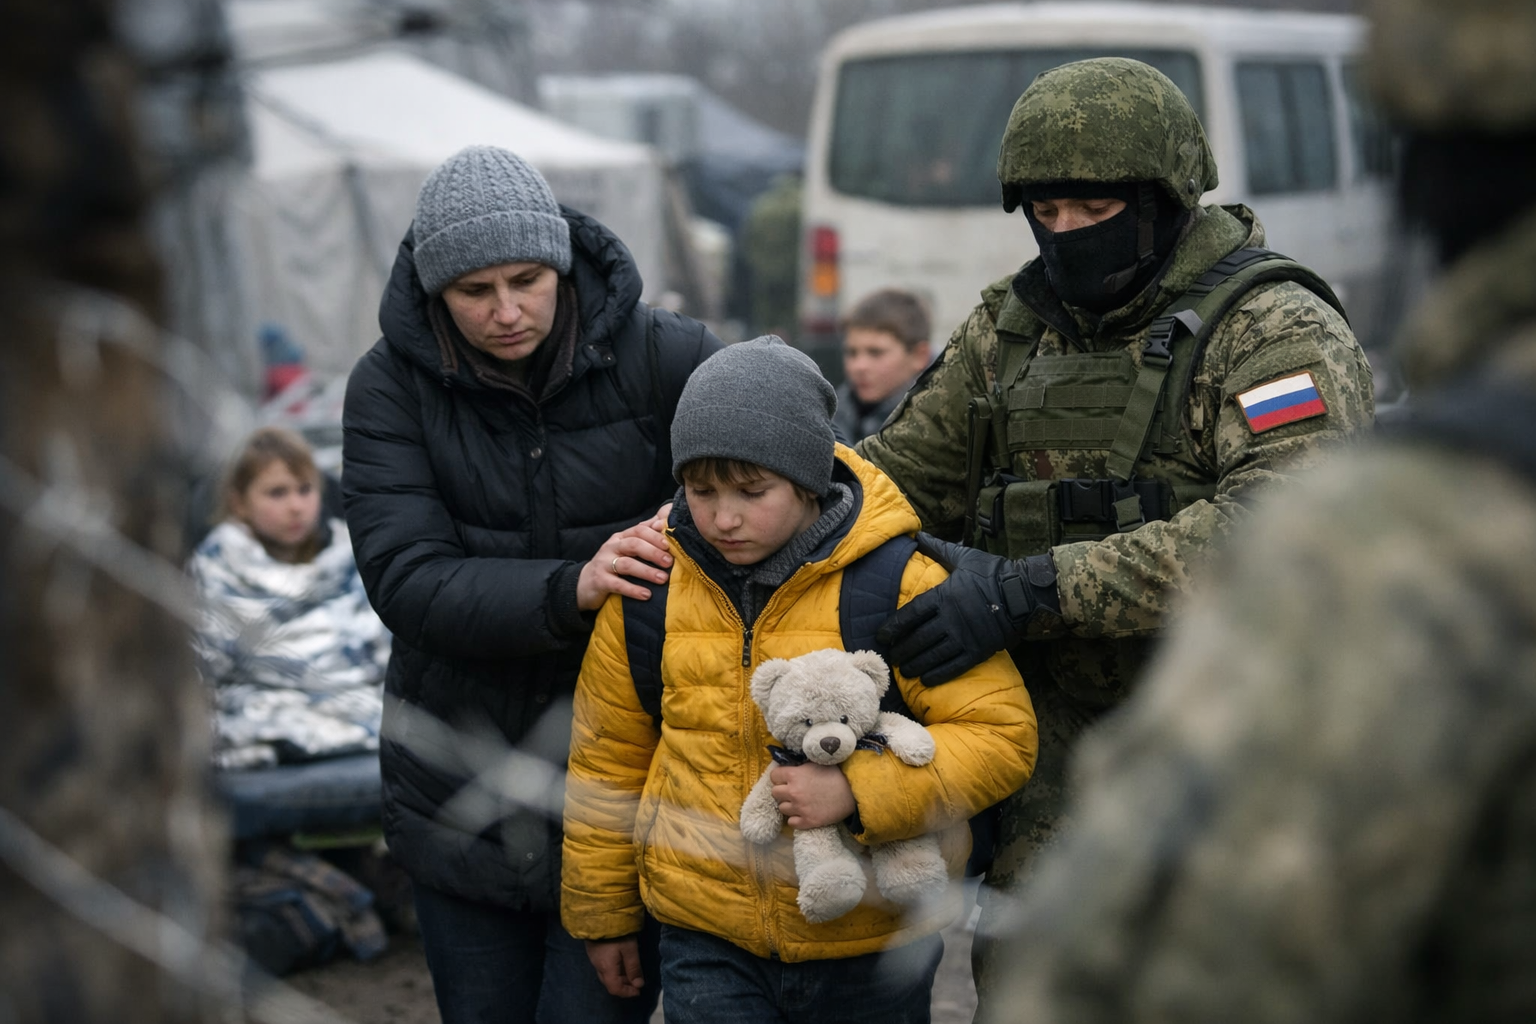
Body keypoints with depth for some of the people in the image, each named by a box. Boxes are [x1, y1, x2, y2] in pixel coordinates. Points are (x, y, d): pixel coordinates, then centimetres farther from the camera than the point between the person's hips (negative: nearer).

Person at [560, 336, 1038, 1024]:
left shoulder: (902, 586, -13)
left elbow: (1002, 734, -13)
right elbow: (610, 755, 10)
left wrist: (857, 790, -26)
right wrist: (601, 911, 16)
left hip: (873, 949, -1)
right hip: (708, 948, 2)